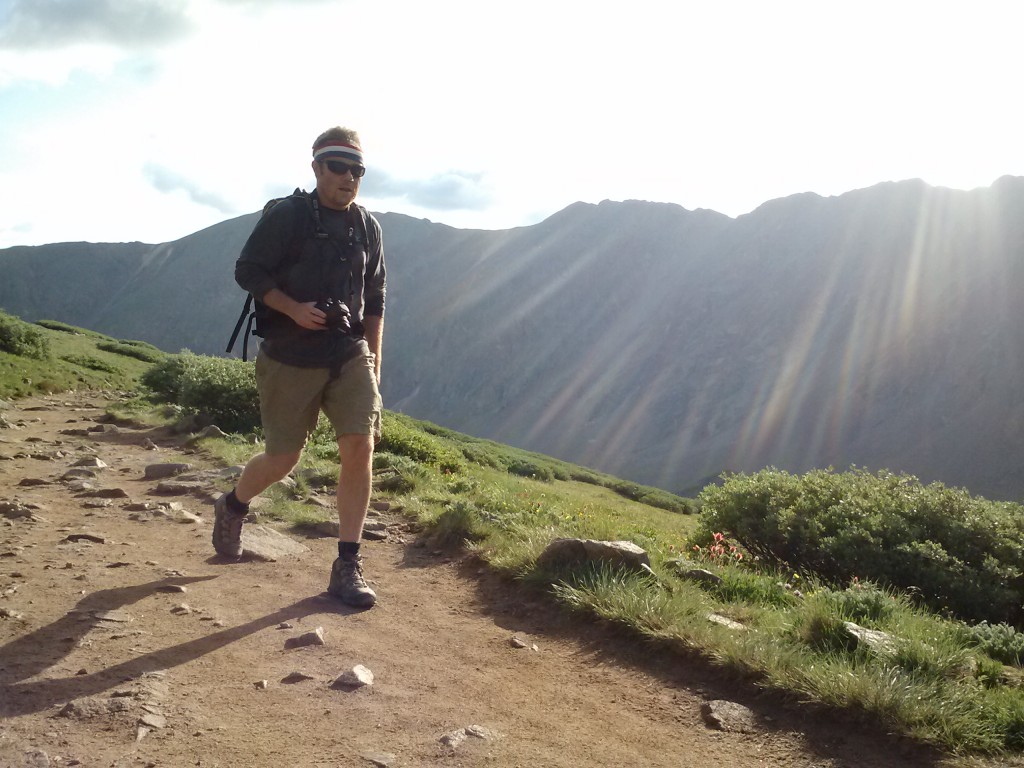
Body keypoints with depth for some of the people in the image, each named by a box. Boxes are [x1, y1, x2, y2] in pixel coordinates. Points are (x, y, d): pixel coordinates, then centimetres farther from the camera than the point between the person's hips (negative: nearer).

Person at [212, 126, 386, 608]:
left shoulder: (367, 227, 10)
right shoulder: (286, 216, -4)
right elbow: (247, 271, -4)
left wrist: (374, 362, 12)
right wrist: (294, 308, -18)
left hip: (350, 355, 3)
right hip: (290, 359, -3)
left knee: (360, 448, -12)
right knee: (282, 460, 5)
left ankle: (347, 568, -3)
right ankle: (232, 507, 40)